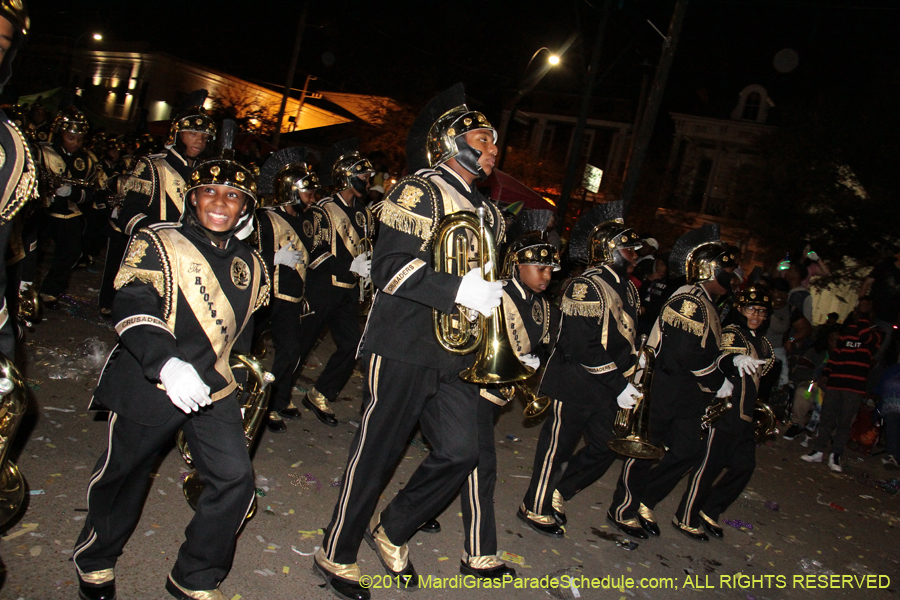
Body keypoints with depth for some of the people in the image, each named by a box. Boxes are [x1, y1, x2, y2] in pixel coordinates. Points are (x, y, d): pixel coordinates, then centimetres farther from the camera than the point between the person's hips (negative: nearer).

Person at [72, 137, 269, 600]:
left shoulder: (250, 264, 9)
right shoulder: (158, 243, -6)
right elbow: (130, 307, -19)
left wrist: (244, 372, 22)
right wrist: (166, 362, -34)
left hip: (215, 388, 4)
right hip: (150, 384, -4)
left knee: (234, 480, -4)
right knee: (124, 474, 13)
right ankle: (95, 562, 42)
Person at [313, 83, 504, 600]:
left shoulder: (488, 213, 18)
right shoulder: (423, 190, -8)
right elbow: (390, 266, -19)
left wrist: (491, 295, 12)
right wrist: (458, 290, -26)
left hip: (455, 351, 8)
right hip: (406, 348, -7)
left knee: (461, 451, 2)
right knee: (377, 454, 3)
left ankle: (394, 530, 26)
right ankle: (337, 555, 23)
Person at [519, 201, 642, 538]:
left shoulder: (627, 288, 11)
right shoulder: (585, 288, -18)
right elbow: (584, 348, -24)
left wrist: (634, 362, -2)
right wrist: (619, 386, -21)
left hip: (606, 390, 9)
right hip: (576, 384, -9)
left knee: (606, 449, 14)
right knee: (559, 446, 5)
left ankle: (557, 495, 33)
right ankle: (536, 509, 25)